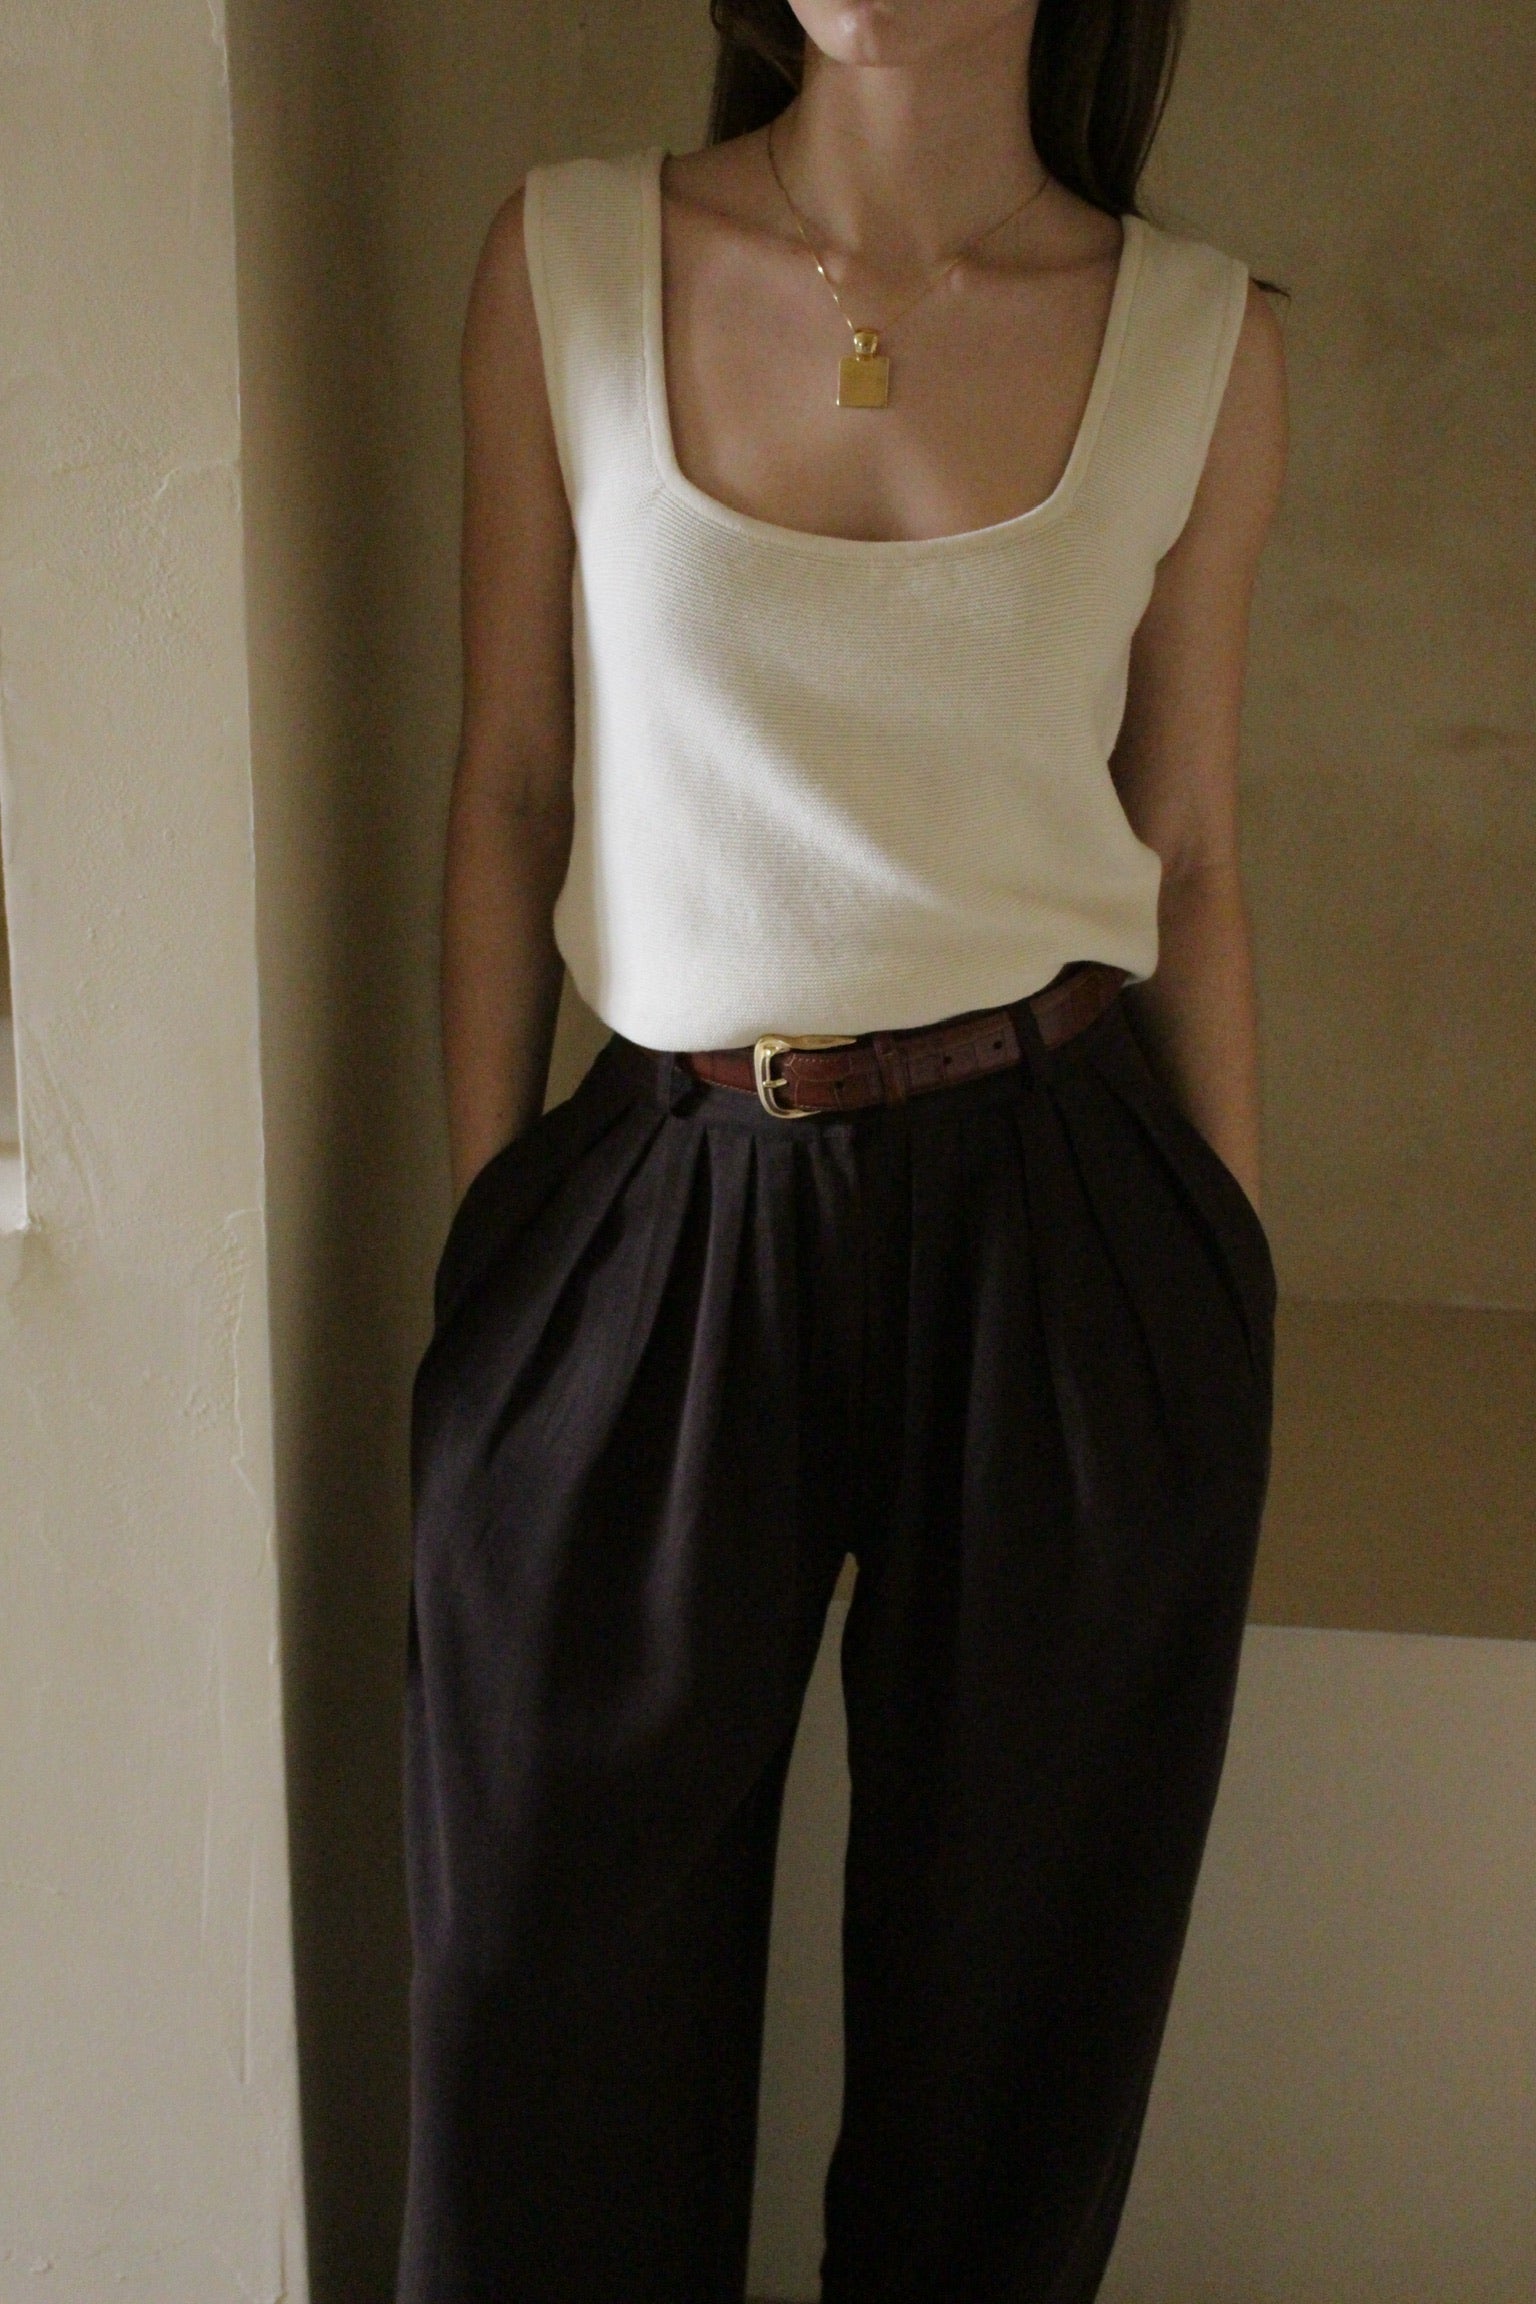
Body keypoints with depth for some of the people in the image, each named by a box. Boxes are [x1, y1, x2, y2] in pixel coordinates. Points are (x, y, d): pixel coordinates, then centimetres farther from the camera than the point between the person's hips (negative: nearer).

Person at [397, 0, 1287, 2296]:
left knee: (1013, 1985, 16)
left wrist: (1238, 1308, 7)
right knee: (557, 2003, 13)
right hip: (658, 1221, 0)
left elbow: (1192, 857, 6)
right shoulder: (568, 261, -1)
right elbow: (507, 790, 3)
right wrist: (482, 1240, 3)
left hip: (1061, 1239, 1)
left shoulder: (1201, 341, 0)